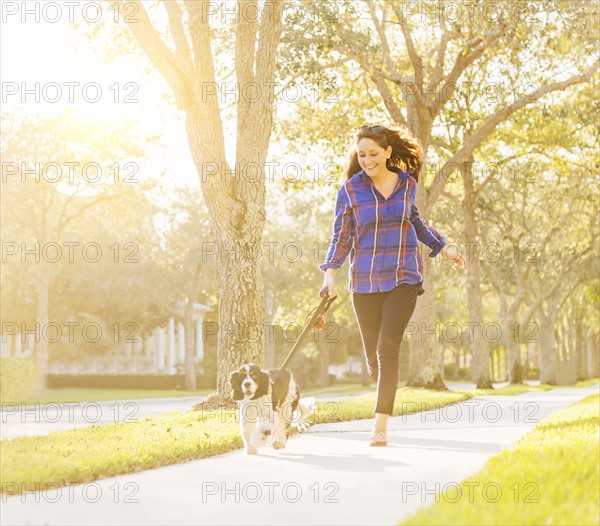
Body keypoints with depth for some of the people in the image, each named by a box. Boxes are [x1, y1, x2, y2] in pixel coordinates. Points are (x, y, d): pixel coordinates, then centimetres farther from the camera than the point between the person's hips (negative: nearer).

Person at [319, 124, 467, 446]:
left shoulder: (407, 183, 4)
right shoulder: (350, 190, -3)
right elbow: (341, 236, 1)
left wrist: (443, 248, 23)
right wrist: (329, 273, -11)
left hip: (404, 277, 0)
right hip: (365, 281, 0)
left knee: (388, 347, -15)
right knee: (373, 354, 6)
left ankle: (380, 426, -16)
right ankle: (387, 404, 35)